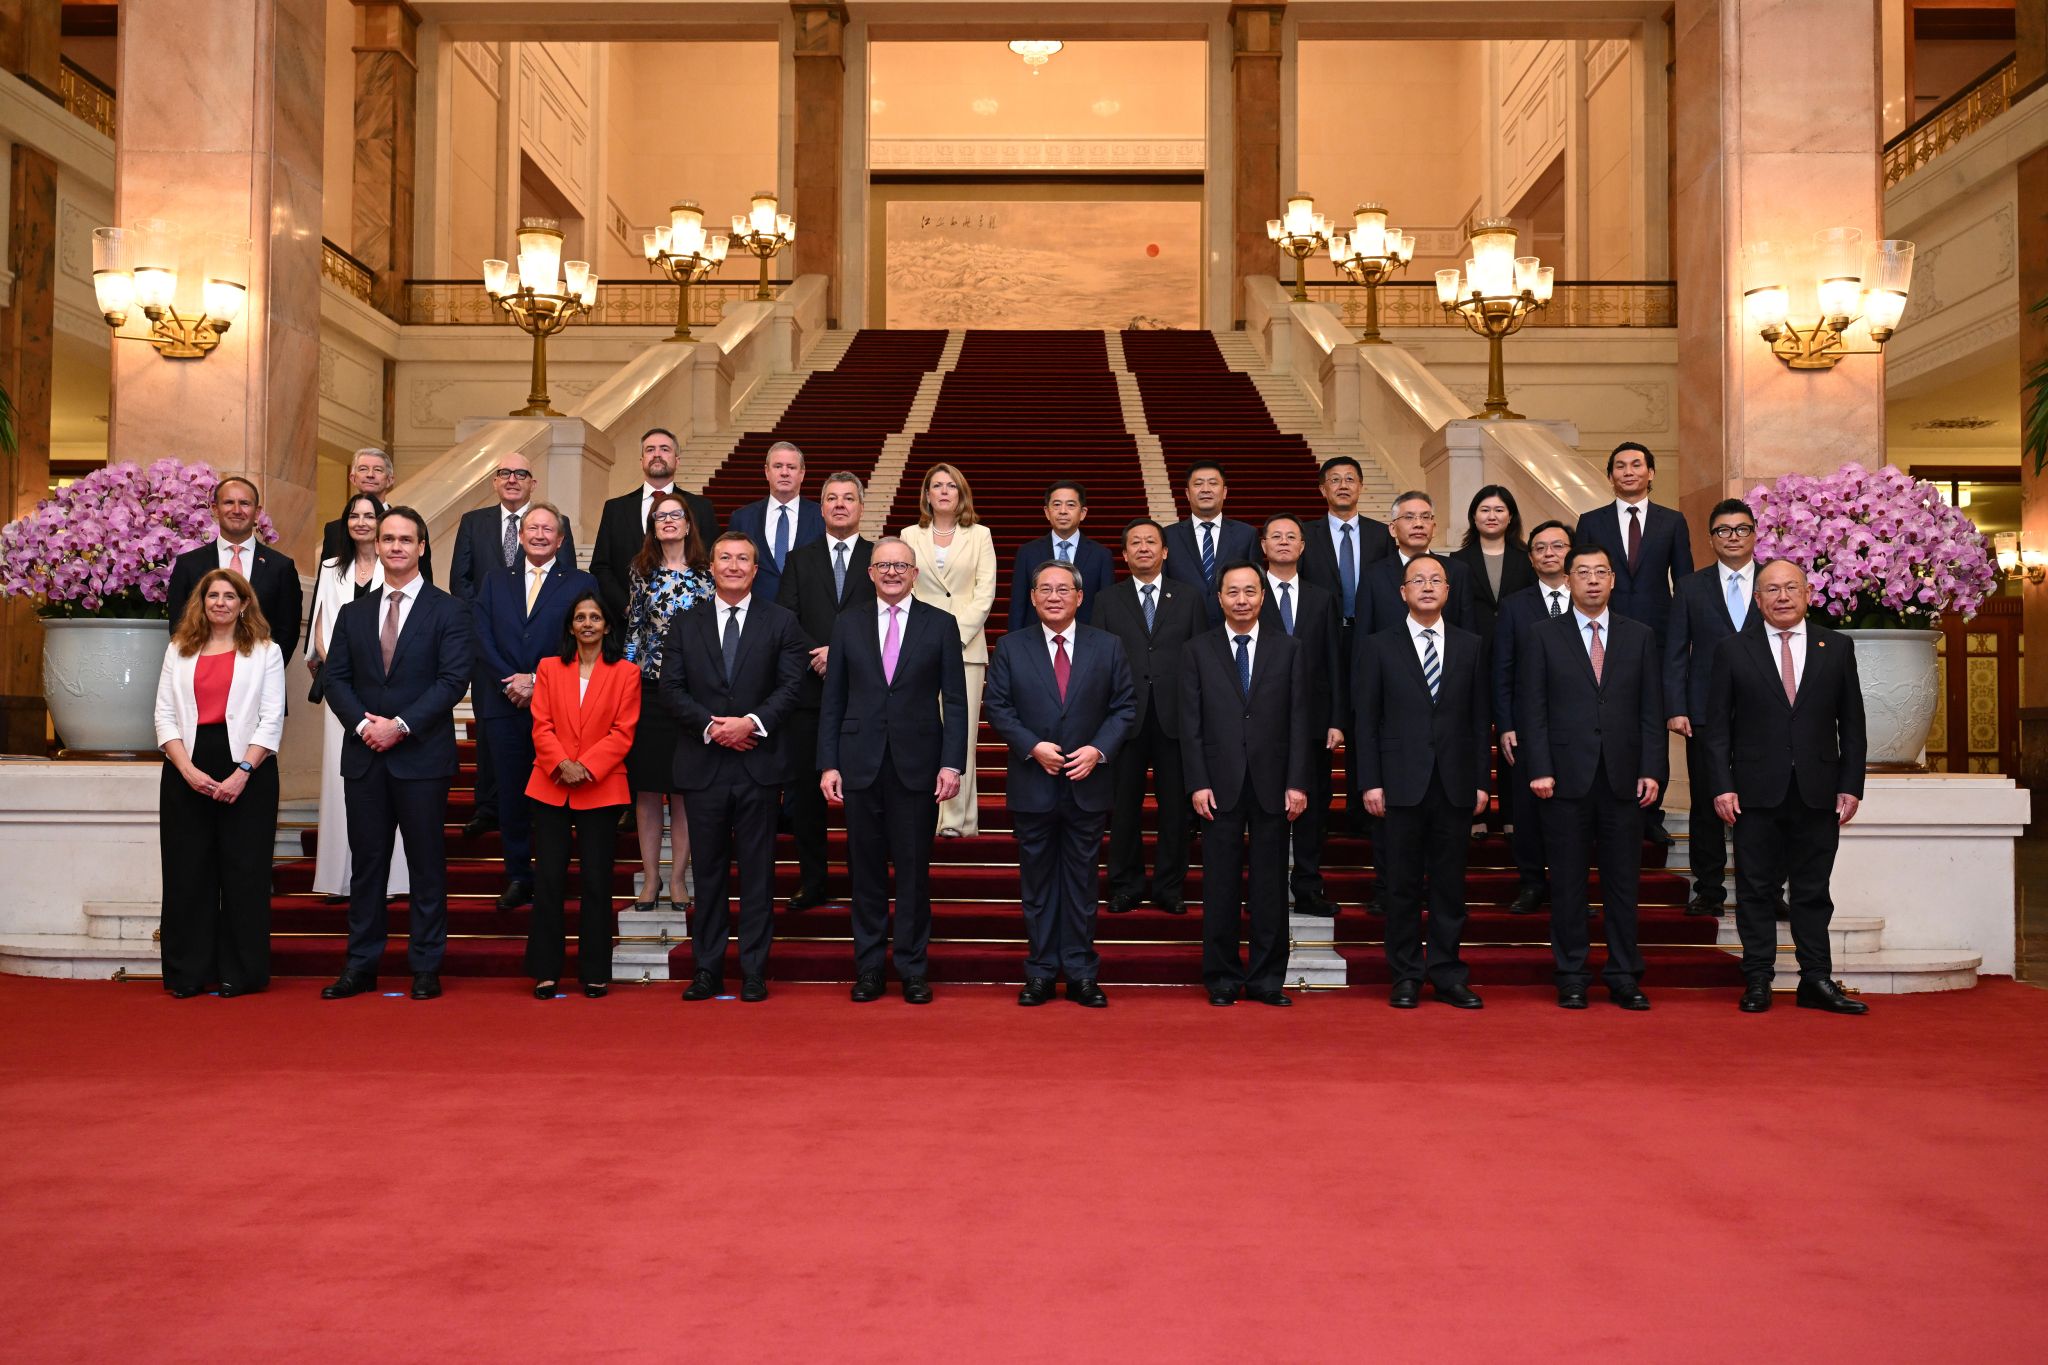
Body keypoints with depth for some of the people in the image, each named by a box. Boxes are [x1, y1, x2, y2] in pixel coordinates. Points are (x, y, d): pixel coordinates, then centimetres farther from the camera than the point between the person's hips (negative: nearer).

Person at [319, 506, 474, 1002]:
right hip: (364, 756, 4)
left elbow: (453, 679, -8)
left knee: (427, 864, 1)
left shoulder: (446, 611, 1)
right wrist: (362, 723, -9)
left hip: (422, 755, -4)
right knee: (366, 862, 8)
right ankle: (361, 965, 15)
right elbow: (336, 678, 9)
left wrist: (401, 724, -15)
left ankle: (426, 967, 8)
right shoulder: (353, 614, 14)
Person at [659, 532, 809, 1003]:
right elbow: (671, 688, 3)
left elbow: (791, 685, -2)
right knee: (708, 871, 7)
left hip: (759, 762, -1)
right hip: (703, 765, 2)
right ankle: (707, 969, 15)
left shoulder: (781, 622, 6)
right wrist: (710, 726, -11)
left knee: (758, 871, 2)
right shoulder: (685, 623, 10)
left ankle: (754, 971, 9)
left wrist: (753, 722, -15)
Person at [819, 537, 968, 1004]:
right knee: (865, 870, 7)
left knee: (913, 872, 4)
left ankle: (913, 969, 14)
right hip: (860, 764, 1)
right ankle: (868, 968, 17)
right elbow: (832, 700, 7)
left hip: (917, 766, -1)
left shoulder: (940, 625, 3)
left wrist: (952, 764, -7)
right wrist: (828, 764, 0)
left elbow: (954, 700, 1)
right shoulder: (847, 624, 7)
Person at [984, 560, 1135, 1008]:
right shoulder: (1010, 648, 3)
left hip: (1087, 785, 0)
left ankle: (1081, 973, 13)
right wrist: (1033, 747, -13)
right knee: (1036, 880, 7)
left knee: (1082, 879, 6)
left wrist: (1099, 750, -11)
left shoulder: (1108, 647, 5)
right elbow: (998, 707, 0)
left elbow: (1124, 708, 3)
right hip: (1032, 786, 0)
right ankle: (1041, 971, 15)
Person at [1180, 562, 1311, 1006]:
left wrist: (1297, 783, -4)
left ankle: (1266, 979, 14)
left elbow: (1298, 720, 3)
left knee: (1270, 886, 5)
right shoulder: (1198, 650, 5)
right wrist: (1198, 783, -6)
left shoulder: (1289, 649, 7)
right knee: (1221, 887, 4)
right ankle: (1222, 979, 13)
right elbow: (1190, 723, 2)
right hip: (1220, 785, -1)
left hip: (1272, 784, 1)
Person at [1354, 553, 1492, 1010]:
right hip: (1402, 783, -2)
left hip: (1456, 784, 2)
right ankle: (1406, 977, 12)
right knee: (1403, 885, 3)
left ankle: (1447, 975, 14)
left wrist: (1482, 781, 3)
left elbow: (1480, 718, 8)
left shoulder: (1471, 645, 9)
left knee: (1450, 883, 6)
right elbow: (1366, 720, 1)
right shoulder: (1379, 647, 4)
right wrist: (1371, 782, -6)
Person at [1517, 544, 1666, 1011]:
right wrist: (1540, 770, -8)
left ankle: (1624, 977, 13)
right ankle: (1571, 978, 11)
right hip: (1567, 777, -2)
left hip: (1624, 778, 2)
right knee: (1568, 883, 3)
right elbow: (1532, 709, 0)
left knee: (1623, 881, 5)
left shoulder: (1639, 636, 11)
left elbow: (1651, 710, 8)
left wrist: (1651, 770, -1)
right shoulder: (1543, 636, 5)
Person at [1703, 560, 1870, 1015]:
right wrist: (1722, 786, -7)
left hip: (1818, 793, 1)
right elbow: (1717, 726, 1)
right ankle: (1758, 982, 11)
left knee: (1813, 891, 8)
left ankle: (1817, 981, 15)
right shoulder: (1733, 650, 3)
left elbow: (1852, 724, 8)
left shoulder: (1837, 648, 8)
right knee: (1756, 891, 4)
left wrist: (1851, 785, 1)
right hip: (1757, 792, -1)